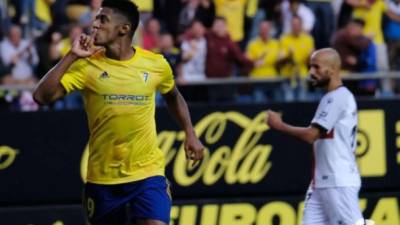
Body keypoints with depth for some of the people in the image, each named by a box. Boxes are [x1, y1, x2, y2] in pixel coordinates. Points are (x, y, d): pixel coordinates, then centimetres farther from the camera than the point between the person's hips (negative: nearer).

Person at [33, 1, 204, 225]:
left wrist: (190, 133, 11)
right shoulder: (87, 66, -5)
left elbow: (173, 97, 21)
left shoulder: (156, 64, -1)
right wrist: (71, 56, -18)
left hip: (148, 174, -1)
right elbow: (42, 96, -15)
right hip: (102, 178, 1)